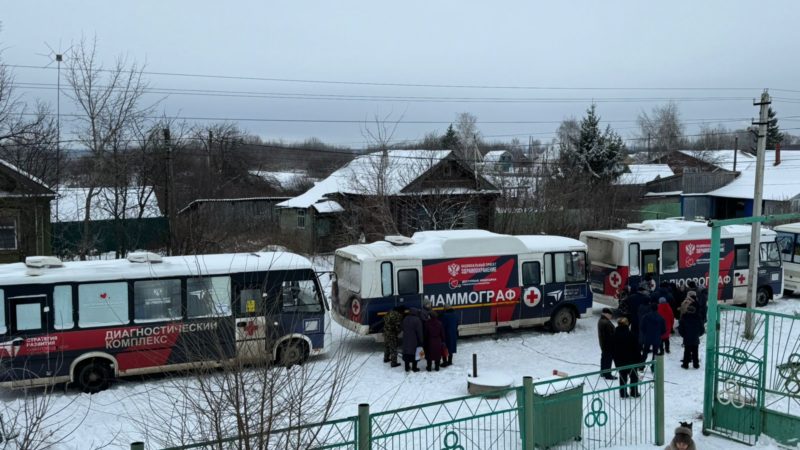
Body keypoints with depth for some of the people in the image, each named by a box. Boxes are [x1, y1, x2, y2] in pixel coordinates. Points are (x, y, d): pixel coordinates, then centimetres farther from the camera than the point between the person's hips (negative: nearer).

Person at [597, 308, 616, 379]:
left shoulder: (600, 321, 8)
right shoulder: (606, 323, -27)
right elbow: (610, 335, -25)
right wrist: (613, 343, -17)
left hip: (603, 343, 11)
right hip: (608, 344, -11)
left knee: (604, 357, 20)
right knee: (608, 358, -3)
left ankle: (603, 372, 31)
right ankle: (607, 375, 2)